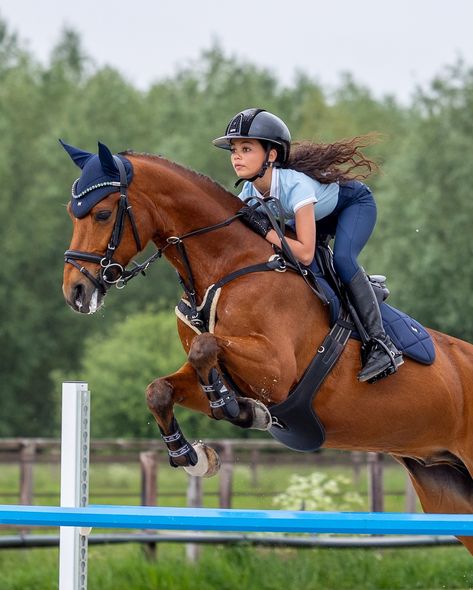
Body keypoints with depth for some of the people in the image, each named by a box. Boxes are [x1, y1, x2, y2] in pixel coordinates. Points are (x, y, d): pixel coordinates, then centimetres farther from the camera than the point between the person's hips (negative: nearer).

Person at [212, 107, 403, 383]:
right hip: (321, 213, 8)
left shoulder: (295, 186, -41)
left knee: (342, 260, -32)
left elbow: (305, 253, -42)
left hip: (355, 202, -8)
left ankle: (381, 343, -28)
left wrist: (265, 229, -45)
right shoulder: (250, 192, -20)